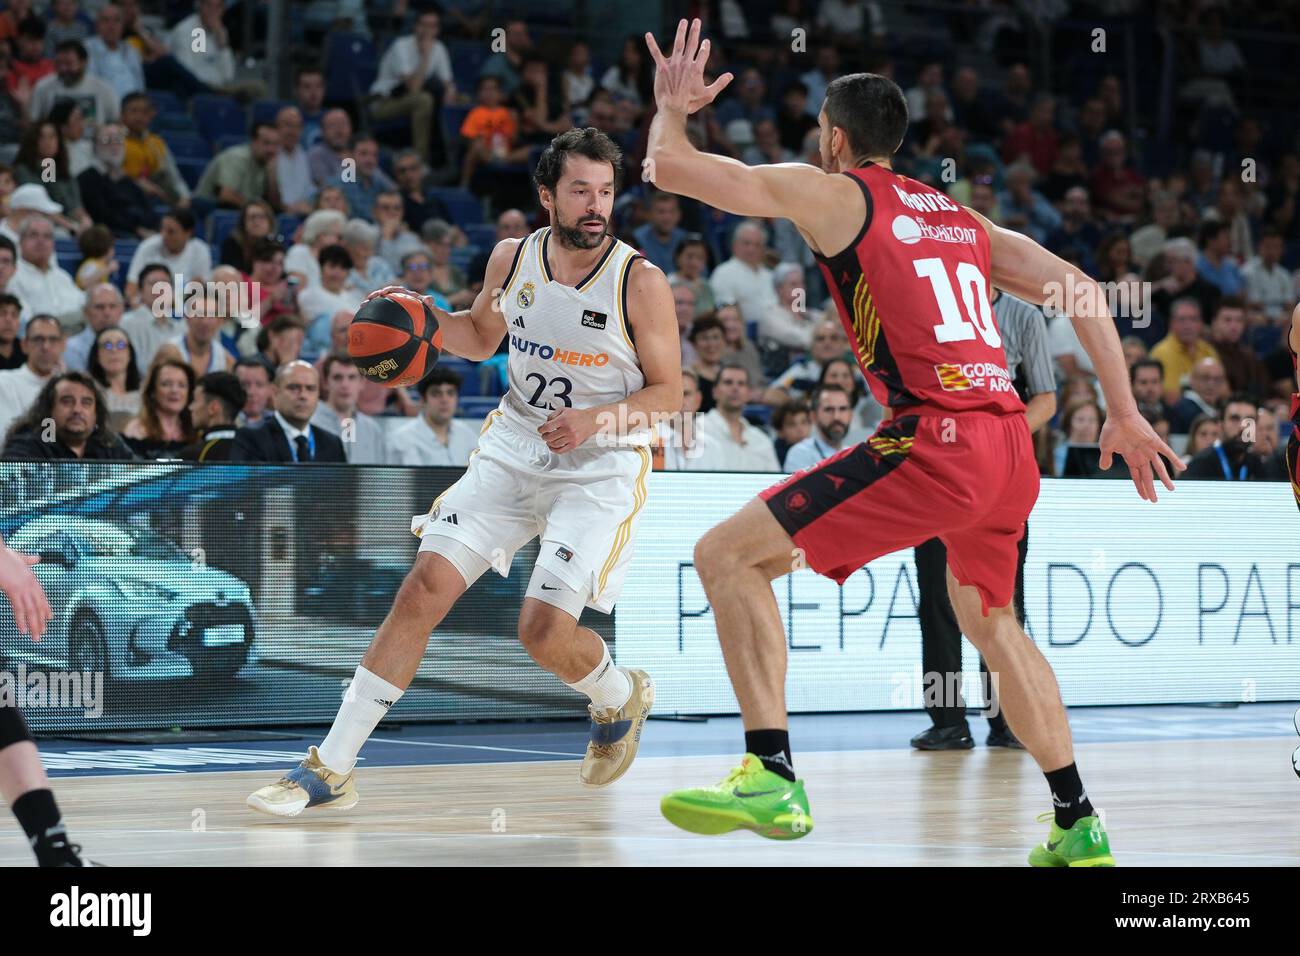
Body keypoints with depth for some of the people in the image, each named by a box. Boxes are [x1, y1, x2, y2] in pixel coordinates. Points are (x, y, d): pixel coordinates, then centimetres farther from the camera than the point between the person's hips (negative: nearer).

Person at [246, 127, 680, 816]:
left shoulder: (641, 282, -14)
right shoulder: (512, 259, -1)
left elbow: (668, 394, -7)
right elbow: (480, 338, 18)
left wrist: (597, 419, -23)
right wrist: (426, 317, -2)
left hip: (601, 467, -4)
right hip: (513, 448, 4)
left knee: (544, 630, -17)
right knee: (424, 588, -7)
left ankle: (622, 699, 21)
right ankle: (331, 769, -2)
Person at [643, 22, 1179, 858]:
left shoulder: (831, 193, 5)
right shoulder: (961, 218, 24)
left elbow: (671, 167, 3)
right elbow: (1078, 290, 18)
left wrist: (673, 106, 24)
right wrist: (1126, 417, 20)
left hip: (936, 441, -7)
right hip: (1012, 447, 8)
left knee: (728, 555, -4)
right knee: (991, 624, 31)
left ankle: (773, 778, -18)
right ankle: (1079, 828, 32)